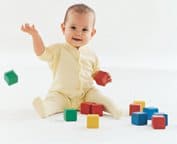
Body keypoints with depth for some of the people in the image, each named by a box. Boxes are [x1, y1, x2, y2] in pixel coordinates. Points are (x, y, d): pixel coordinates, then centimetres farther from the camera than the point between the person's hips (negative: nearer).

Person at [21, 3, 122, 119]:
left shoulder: (91, 55, 7)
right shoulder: (58, 50, -1)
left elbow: (95, 72, 21)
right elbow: (42, 53, -15)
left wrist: (99, 76, -3)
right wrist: (35, 35, -29)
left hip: (86, 94, 3)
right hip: (61, 94, -3)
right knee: (53, 99, -30)